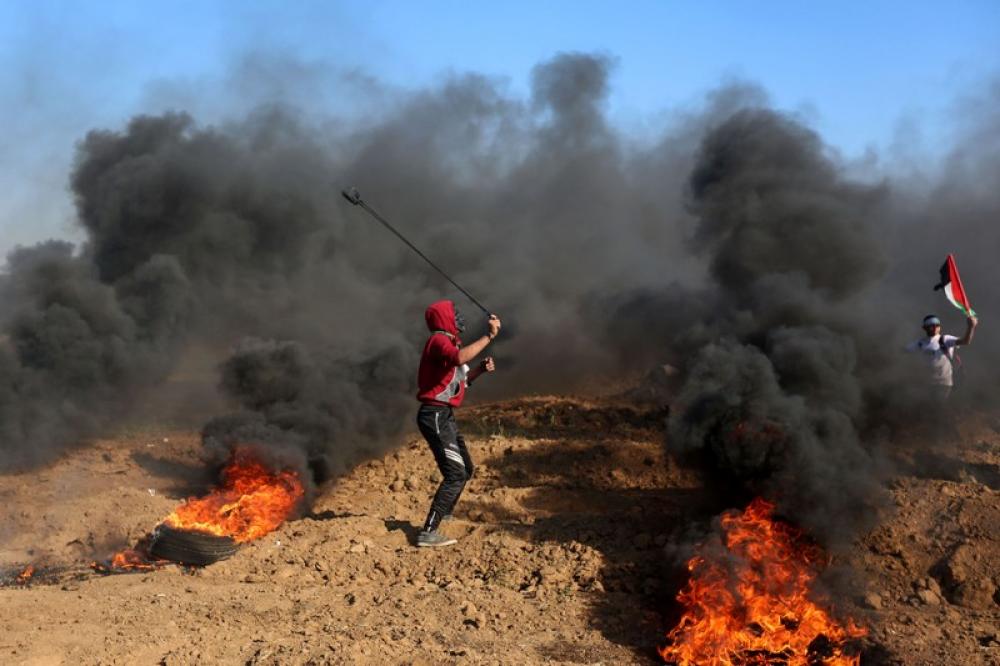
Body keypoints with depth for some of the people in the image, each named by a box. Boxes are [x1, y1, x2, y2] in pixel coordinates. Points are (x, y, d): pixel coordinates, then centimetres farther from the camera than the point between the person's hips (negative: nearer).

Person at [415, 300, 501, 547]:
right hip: (435, 416, -10)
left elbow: (458, 379, 24)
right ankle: (428, 532, -19)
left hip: (444, 416, 10)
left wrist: (480, 369, 9)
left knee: (465, 470, 21)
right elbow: (460, 358, -36)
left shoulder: (448, 342, 19)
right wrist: (489, 335, -32)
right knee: (455, 473, -16)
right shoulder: (439, 340, -13)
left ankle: (444, 515, 36)